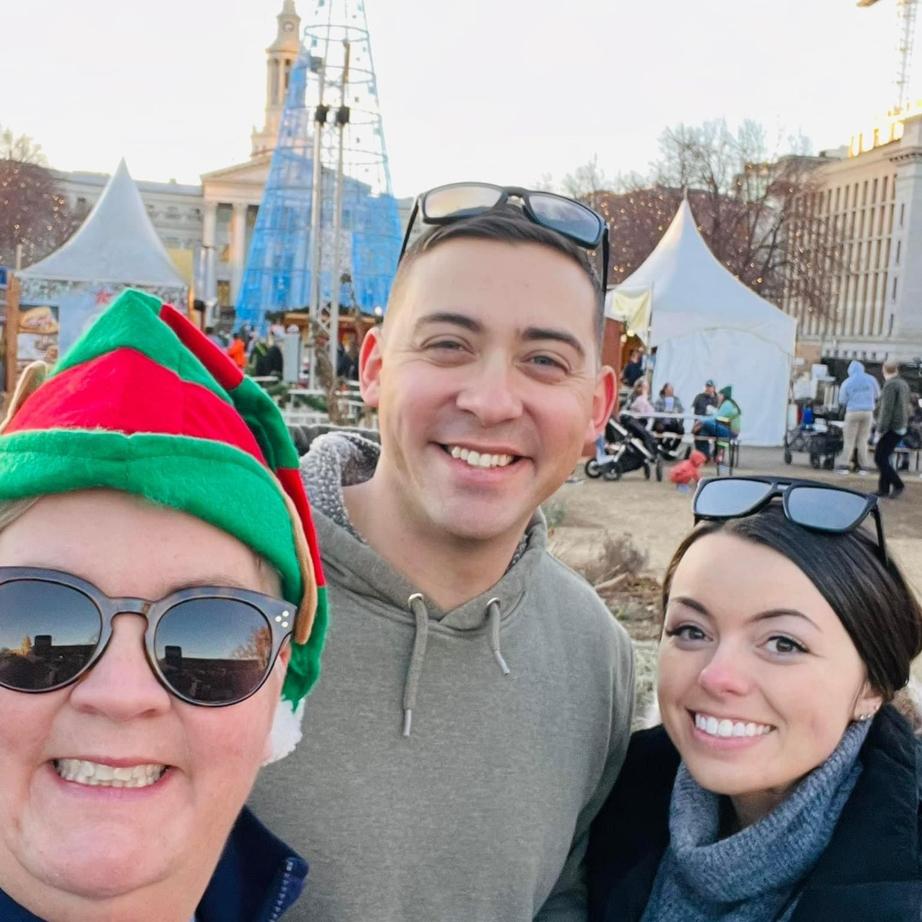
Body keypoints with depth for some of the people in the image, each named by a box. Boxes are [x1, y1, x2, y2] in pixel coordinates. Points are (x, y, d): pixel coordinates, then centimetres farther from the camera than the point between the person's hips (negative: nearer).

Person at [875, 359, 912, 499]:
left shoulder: (890, 385, -17)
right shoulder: (904, 384, 12)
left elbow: (887, 410, -22)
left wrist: (880, 430, -19)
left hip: (891, 428, -9)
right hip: (900, 428, 9)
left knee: (879, 459, -7)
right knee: (884, 458, 12)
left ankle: (897, 485, -6)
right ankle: (883, 488, 10)